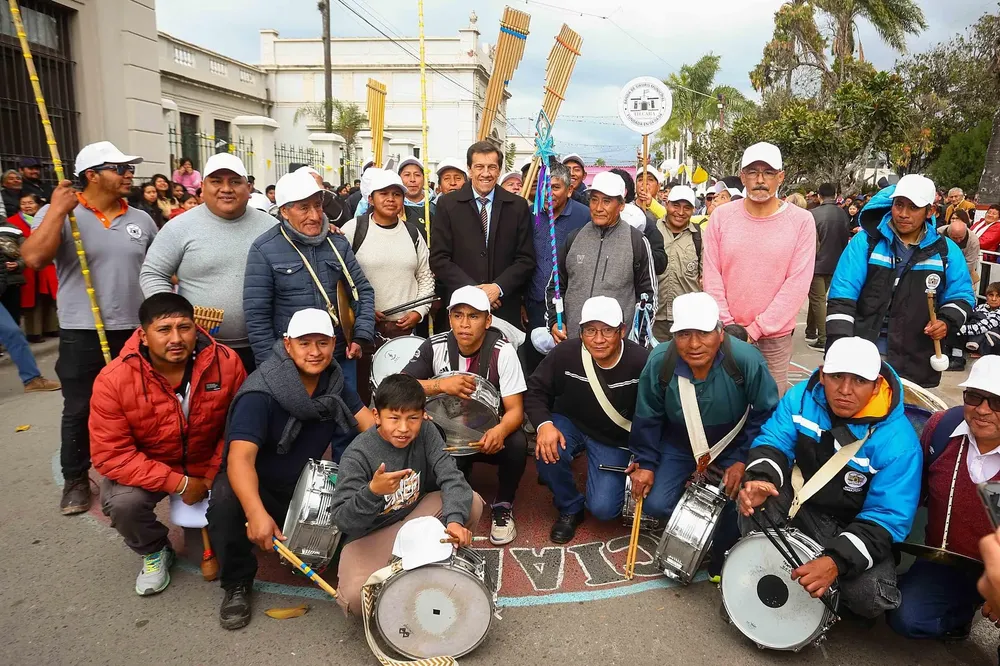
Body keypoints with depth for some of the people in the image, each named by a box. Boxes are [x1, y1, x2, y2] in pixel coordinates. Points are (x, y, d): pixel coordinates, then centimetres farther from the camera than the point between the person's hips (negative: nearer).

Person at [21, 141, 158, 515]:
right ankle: (76, 479, 25)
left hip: (136, 331, 3)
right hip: (82, 334, -3)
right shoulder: (57, 214, -5)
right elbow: (34, 258, -20)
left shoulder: (141, 220, 6)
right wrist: (58, 210, -20)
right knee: (79, 411, 9)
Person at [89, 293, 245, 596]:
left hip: (209, 461, 1)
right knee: (122, 503, -28)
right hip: (145, 467, -1)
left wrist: (213, 476, -16)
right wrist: (179, 484, -25)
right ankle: (154, 552, 8)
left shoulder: (226, 363, -21)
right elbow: (111, 455, -21)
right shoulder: (113, 380, -24)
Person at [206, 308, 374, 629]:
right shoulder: (261, 392, -26)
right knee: (226, 501, -35)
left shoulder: (334, 380, -5)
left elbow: (372, 426, -9)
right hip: (259, 488, -4)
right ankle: (237, 583, -9)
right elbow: (240, 457, -36)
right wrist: (256, 513, -52)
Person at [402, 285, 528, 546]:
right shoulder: (434, 346, -12)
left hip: (490, 434, -1)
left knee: (517, 444, -33)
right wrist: (441, 385, -34)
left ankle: (503, 507, -2)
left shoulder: (503, 351, -18)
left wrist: (500, 430, -44)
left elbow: (515, 409, -19)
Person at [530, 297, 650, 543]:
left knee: (603, 509, -13)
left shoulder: (642, 362, -28)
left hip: (615, 439, -1)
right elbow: (535, 390, -11)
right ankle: (570, 508, 1)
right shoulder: (565, 353, -22)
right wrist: (544, 424, -29)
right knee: (547, 450, -31)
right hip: (570, 424, 2)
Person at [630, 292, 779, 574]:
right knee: (655, 505, -13)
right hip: (679, 443, 1)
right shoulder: (660, 361, -23)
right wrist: (646, 462, -3)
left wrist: (743, 459, -17)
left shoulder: (746, 359, -29)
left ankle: (721, 553, 10)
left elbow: (767, 413, -13)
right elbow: (647, 417, -6)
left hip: (733, 443, -1)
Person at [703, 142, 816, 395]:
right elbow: (711, 276, -1)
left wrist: (754, 330, -12)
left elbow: (797, 284, -9)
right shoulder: (721, 216, 0)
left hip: (775, 336, -1)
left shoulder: (801, 221, -5)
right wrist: (728, 327, -7)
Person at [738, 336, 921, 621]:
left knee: (869, 596, -28)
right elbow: (773, 443, -9)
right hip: (799, 502, 2)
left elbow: (886, 518, -25)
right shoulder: (802, 397, -14)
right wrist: (760, 478, -34)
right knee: (754, 496, -29)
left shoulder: (898, 442, -25)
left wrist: (838, 560, -40)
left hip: (854, 528, -2)